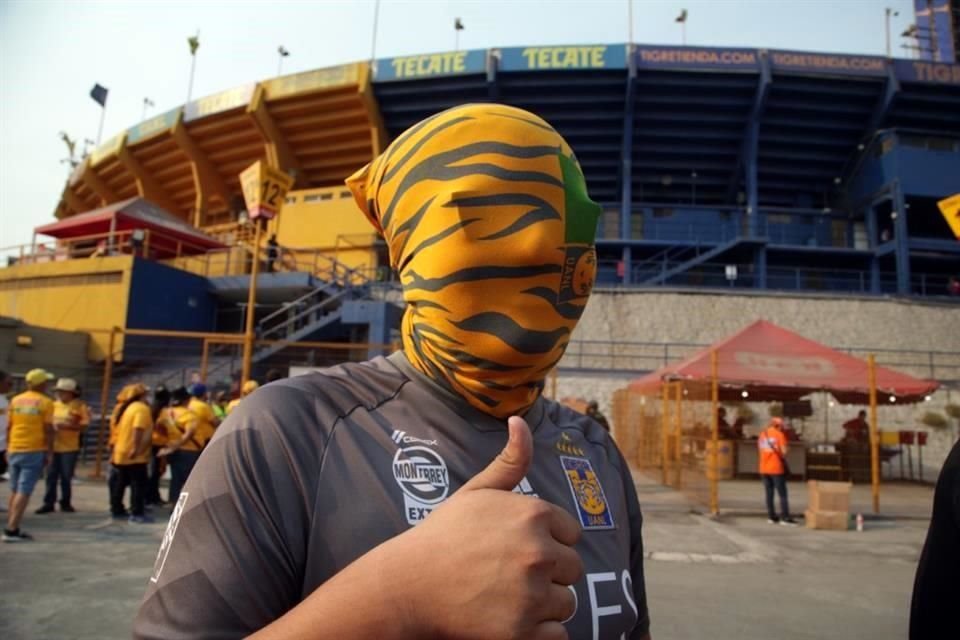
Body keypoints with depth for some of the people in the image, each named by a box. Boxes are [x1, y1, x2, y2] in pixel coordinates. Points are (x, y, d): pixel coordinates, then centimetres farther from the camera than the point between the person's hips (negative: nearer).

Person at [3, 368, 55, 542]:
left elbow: (9, 427, 9)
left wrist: (8, 447, 19)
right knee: (24, 491, -4)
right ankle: (11, 529, -8)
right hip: (35, 451, -5)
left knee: (14, 490, 14)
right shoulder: (45, 402, -7)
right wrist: (50, 452, -2)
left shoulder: (15, 400, 7)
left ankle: (11, 528, 18)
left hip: (15, 450, 5)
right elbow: (48, 430, -9)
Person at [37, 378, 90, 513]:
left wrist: (66, 426, -20)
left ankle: (65, 503, 17)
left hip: (69, 448, -3)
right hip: (53, 447, 3)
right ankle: (48, 503, 12)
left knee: (66, 477, 5)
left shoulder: (80, 406, -6)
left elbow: (84, 426, -10)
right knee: (51, 476, 4)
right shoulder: (54, 405, 8)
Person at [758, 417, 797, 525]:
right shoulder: (780, 434, -8)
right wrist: (783, 458, 6)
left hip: (764, 468, 5)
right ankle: (785, 517, -2)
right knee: (782, 494, 1)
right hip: (776, 468, -5)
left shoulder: (762, 434, 9)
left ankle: (771, 516, 12)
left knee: (769, 493, 11)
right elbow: (783, 452, -15)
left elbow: (760, 449, 9)